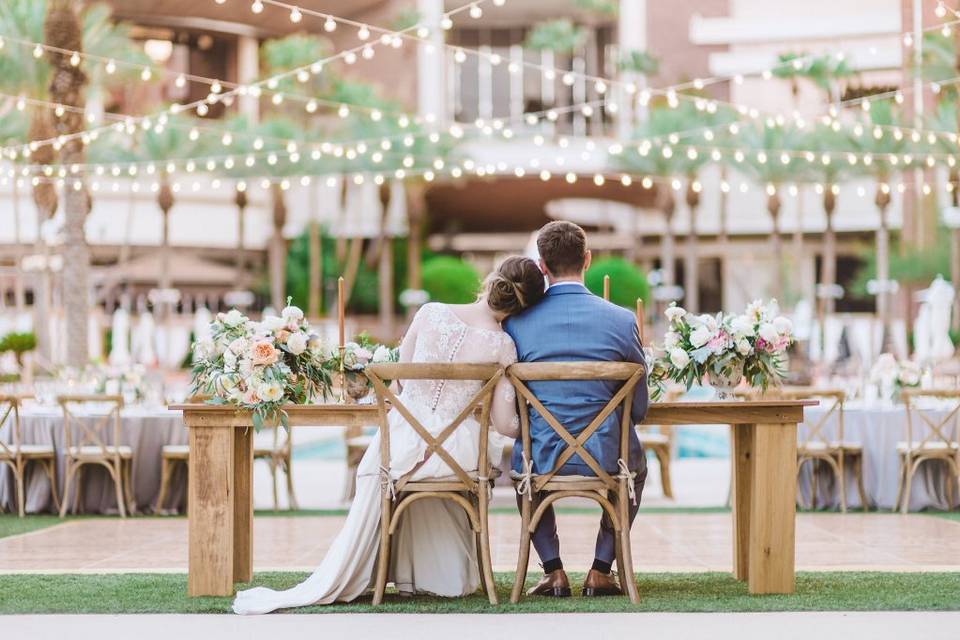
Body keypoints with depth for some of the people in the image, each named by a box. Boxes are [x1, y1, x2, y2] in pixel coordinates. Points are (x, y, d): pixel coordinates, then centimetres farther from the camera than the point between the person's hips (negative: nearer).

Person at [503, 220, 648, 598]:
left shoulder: (516, 323, -6)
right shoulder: (622, 321, -8)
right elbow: (638, 409, 0)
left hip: (542, 460, 1)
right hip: (606, 459, 0)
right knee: (637, 468, 37)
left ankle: (553, 571, 28)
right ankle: (601, 571, 27)